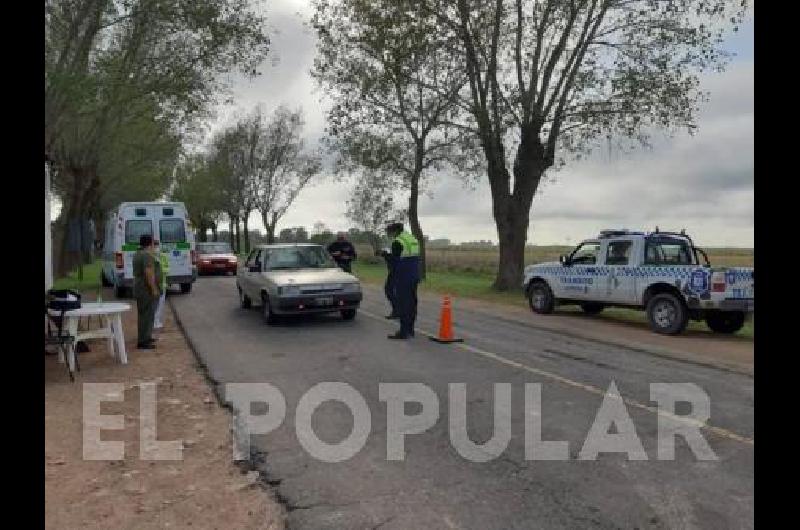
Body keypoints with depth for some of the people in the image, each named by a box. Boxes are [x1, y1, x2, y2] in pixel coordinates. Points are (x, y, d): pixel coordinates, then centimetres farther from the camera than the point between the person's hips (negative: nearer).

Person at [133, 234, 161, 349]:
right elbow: (149, 273, -25)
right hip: (148, 290, -11)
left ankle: (145, 337, 25)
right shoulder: (147, 255, -18)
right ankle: (143, 341, -6)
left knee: (144, 314, 16)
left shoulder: (137, 254, 15)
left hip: (140, 289, 11)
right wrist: (154, 289, -23)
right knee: (147, 315, -8)